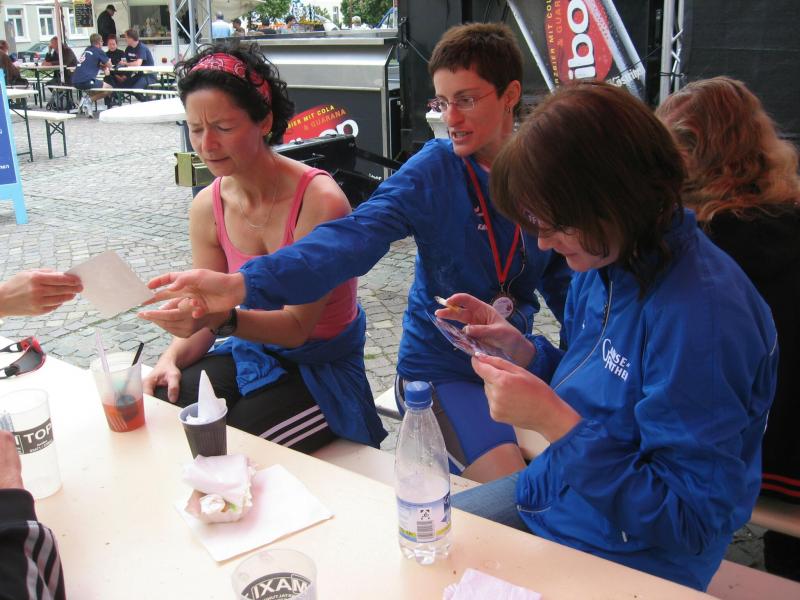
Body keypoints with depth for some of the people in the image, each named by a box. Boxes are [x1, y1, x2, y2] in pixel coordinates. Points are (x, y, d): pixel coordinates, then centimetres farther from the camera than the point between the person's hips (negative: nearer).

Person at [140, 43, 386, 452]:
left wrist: (226, 319, -40)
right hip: (254, 354, 6)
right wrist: (172, 358, -19)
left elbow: (298, 325, -22)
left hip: (324, 369, -5)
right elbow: (205, 320, 2)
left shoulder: (319, 201, -23)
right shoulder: (208, 207, -4)